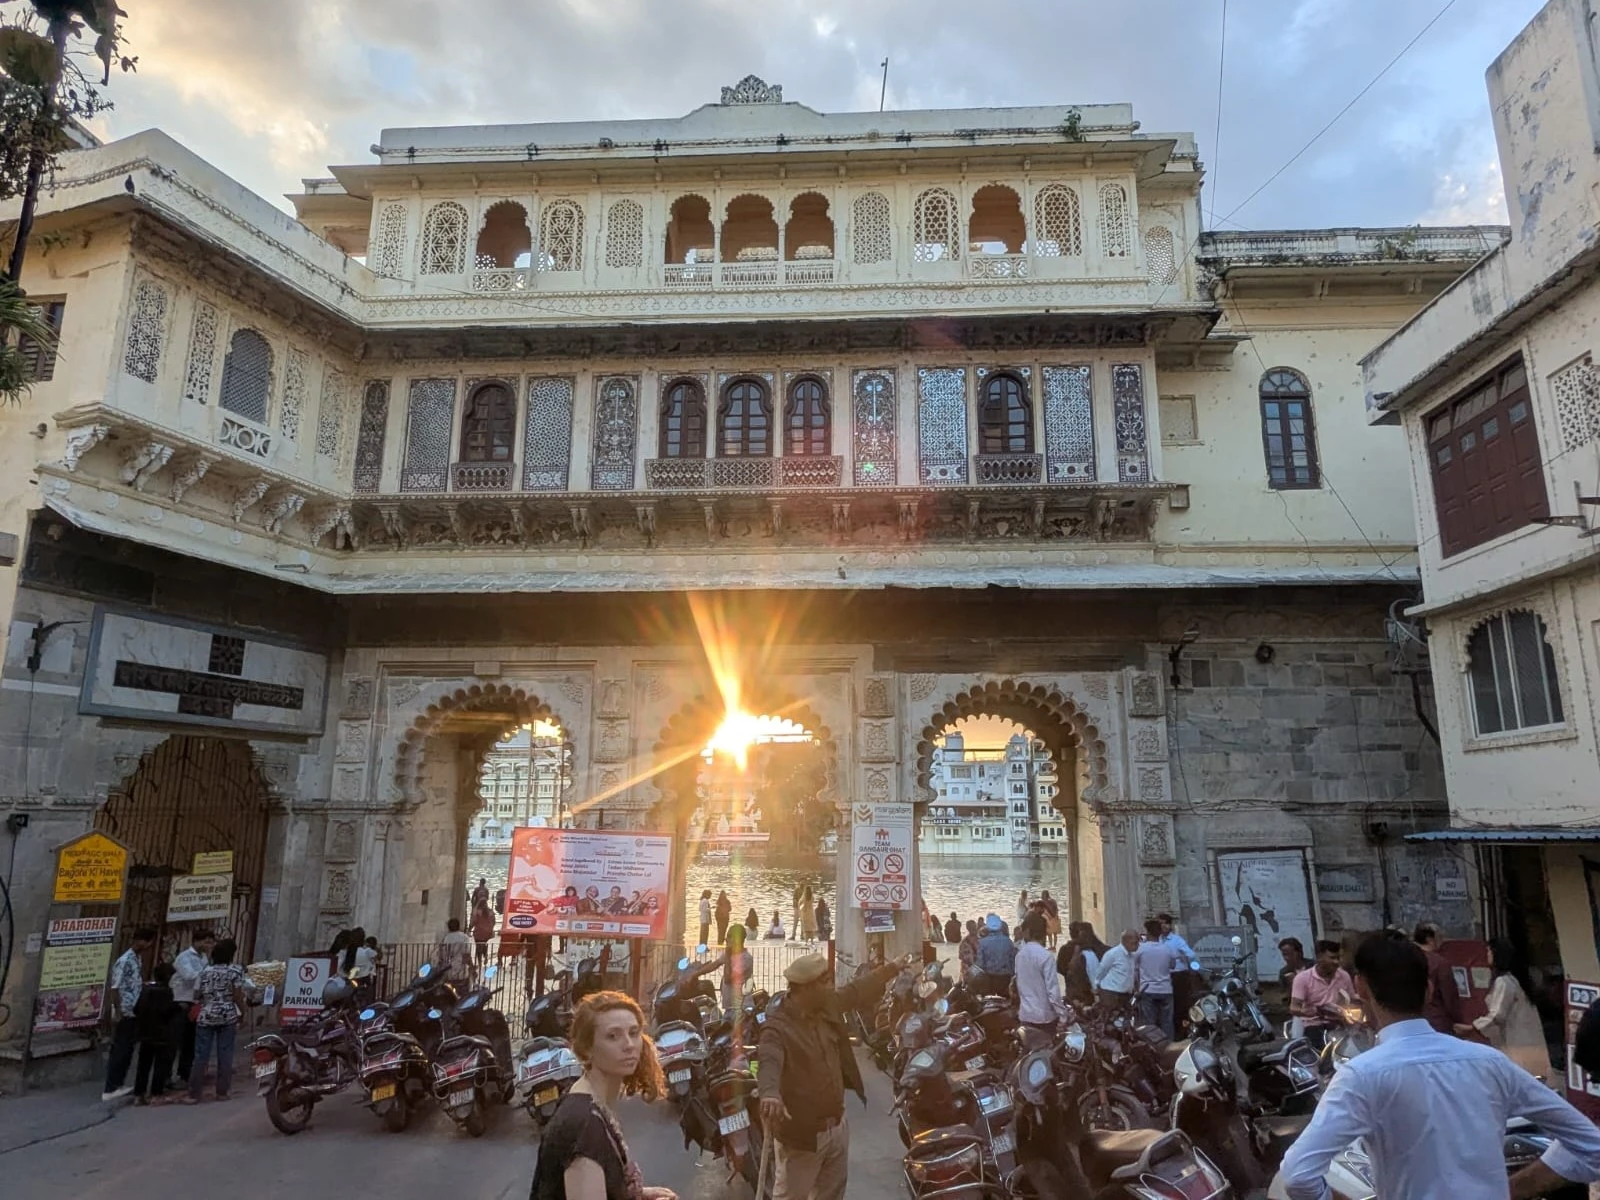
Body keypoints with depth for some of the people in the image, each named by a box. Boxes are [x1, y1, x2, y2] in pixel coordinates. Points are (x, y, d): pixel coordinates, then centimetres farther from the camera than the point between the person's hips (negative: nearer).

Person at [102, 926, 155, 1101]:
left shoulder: (138, 959, 9)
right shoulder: (124, 960, -18)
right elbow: (113, 988, -19)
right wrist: (118, 1013, -19)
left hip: (134, 1013, 9)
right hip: (124, 1014, -9)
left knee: (128, 1050, 14)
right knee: (119, 1051, -1)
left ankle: (118, 1085, 24)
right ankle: (110, 1089, 7)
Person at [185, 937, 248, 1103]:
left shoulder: (206, 971, 6)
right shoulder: (236, 970, -4)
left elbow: (197, 996, 9)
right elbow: (238, 996, -8)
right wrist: (243, 1013, 3)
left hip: (206, 1017, 2)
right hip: (228, 1017, -2)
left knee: (201, 1056, 4)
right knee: (225, 1055, 4)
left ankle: (194, 1094, 5)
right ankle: (222, 1092, 8)